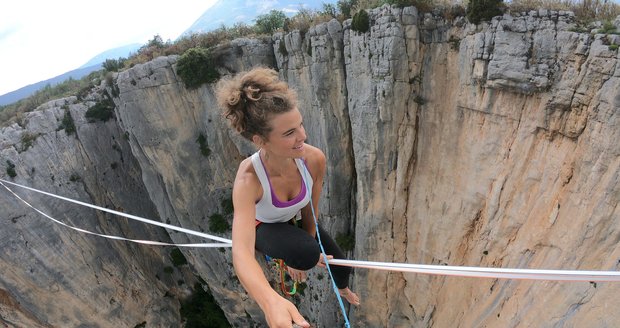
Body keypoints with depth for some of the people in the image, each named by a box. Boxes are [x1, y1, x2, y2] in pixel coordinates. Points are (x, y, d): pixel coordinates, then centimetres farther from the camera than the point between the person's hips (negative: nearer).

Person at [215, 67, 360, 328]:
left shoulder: (314, 159, -33)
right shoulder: (249, 179, -43)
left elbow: (310, 211, -16)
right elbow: (241, 253, -53)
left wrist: (308, 246, -4)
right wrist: (271, 303, -70)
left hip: (293, 220, 4)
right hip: (262, 226, -3)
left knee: (340, 264, 14)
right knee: (307, 255, -34)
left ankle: (342, 289, 55)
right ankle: (284, 258, 6)